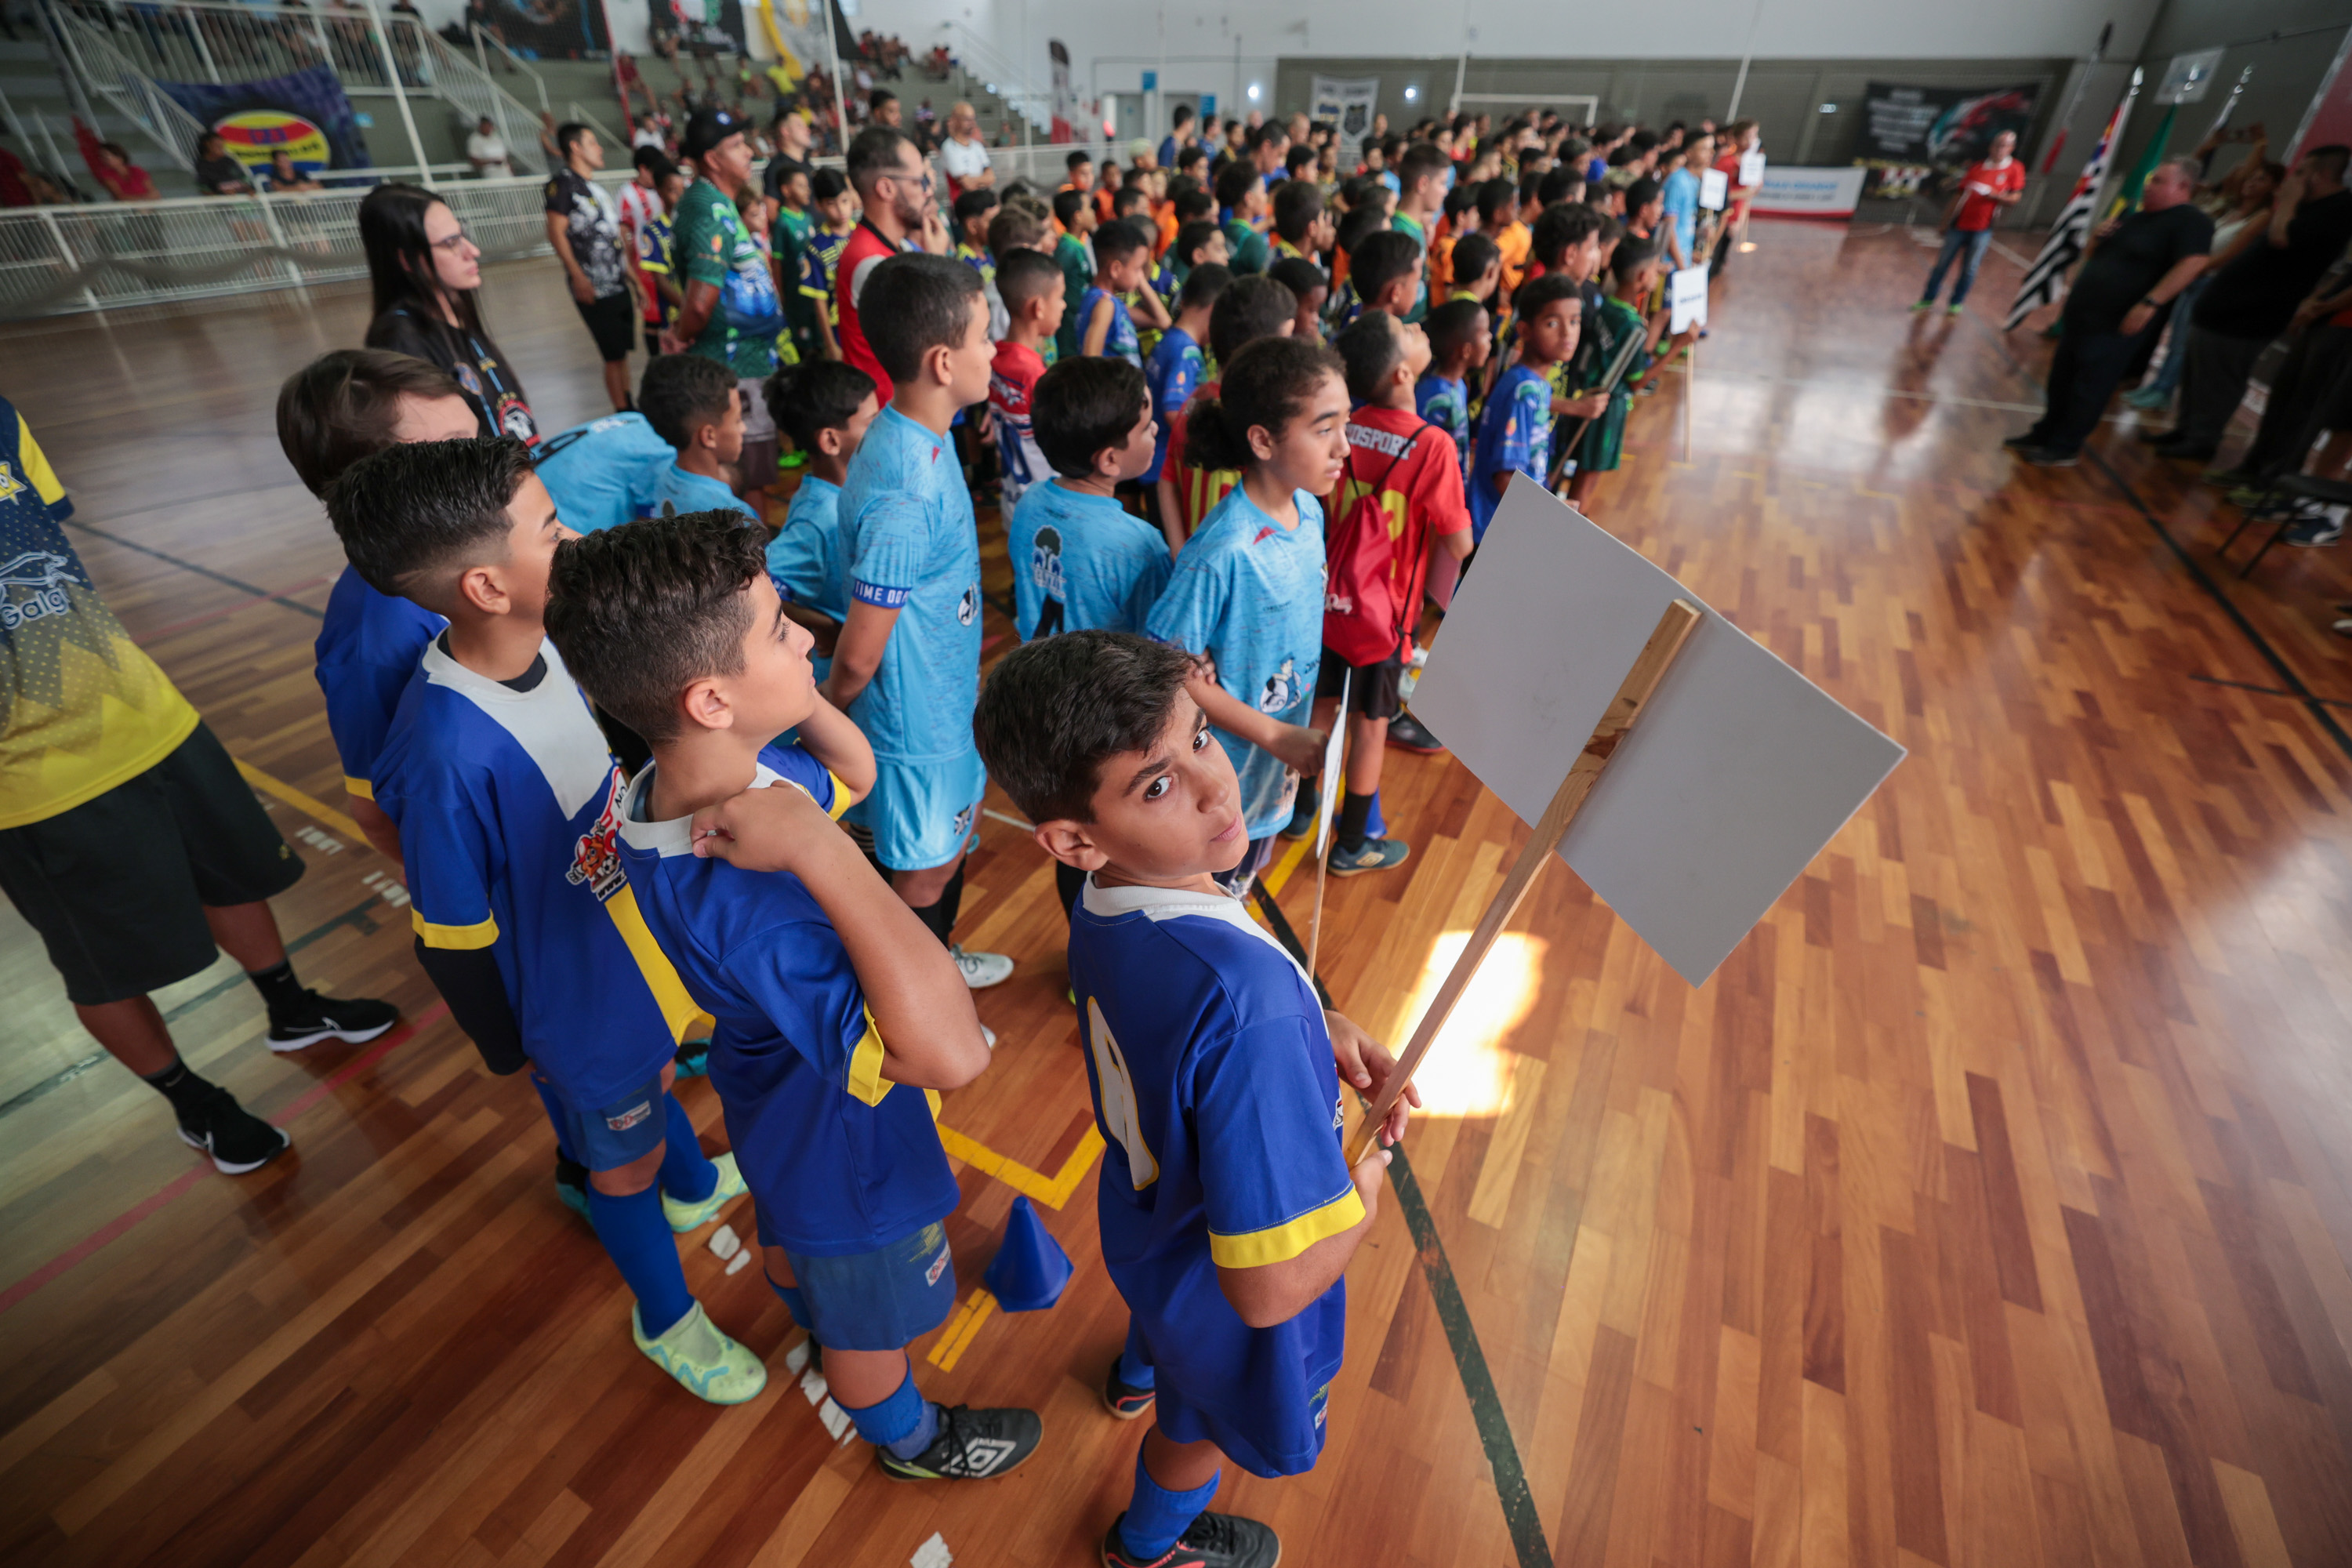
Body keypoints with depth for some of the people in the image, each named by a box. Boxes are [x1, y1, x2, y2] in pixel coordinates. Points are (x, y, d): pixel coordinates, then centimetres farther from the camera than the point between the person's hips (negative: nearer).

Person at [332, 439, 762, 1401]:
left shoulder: (543, 638, -15)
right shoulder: (448, 755, -37)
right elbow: (454, 939, -22)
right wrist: (515, 1055, -8)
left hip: (632, 935, 6)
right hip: (578, 1000, -6)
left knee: (656, 1078, 33)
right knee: (625, 1158, 19)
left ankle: (696, 1187, 65)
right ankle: (666, 1319, 49)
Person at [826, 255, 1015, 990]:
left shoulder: (918, 434, -3)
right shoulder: (906, 493, -33)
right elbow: (858, 656, -25)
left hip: (949, 696, 8)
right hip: (918, 717, -8)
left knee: (956, 835, 27)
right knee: (924, 873, 13)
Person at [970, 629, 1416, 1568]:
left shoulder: (1108, 907, -21)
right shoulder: (1244, 993, -48)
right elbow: (1272, 1288, -42)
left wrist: (1317, 1029, -13)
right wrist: (1373, 1165, -23)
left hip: (1144, 1206, 6)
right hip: (1221, 1305, -6)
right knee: (1202, 1422, 30)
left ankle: (1137, 1376, 78)